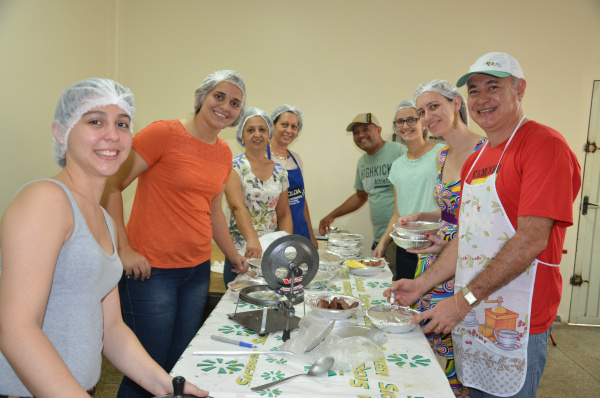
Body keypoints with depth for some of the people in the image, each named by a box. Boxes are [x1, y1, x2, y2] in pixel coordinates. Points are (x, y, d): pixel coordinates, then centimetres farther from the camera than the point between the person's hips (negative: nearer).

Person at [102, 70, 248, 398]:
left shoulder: (224, 153, 9)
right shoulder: (164, 133, -11)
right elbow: (110, 185, -12)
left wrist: (234, 257, 20)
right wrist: (124, 249, -16)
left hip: (197, 270, 7)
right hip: (150, 271, -6)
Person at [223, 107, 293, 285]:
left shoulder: (279, 171, 8)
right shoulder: (234, 167, -6)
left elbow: (284, 214, 11)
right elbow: (238, 207, -20)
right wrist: (252, 240, -34)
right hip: (241, 252, -4)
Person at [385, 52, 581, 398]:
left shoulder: (545, 144, -13)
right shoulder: (475, 161, 12)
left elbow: (532, 240, -21)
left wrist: (464, 299, -20)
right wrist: (422, 284, 8)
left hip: (517, 321, -7)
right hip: (469, 316, 7)